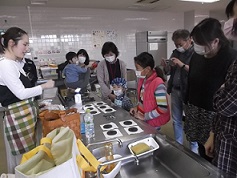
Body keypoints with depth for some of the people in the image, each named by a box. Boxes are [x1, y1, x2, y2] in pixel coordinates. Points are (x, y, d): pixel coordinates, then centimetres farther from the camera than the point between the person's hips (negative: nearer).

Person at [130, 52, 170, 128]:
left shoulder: (158, 84, -25)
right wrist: (137, 107, -2)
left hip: (154, 122, -7)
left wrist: (144, 117, -20)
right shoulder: (142, 80, 0)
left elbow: (163, 108, -26)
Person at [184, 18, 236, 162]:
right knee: (202, 151, 17)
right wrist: (188, 106, 15)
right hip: (195, 112, 6)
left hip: (215, 117, -5)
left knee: (214, 159, 4)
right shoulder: (196, 56, 4)